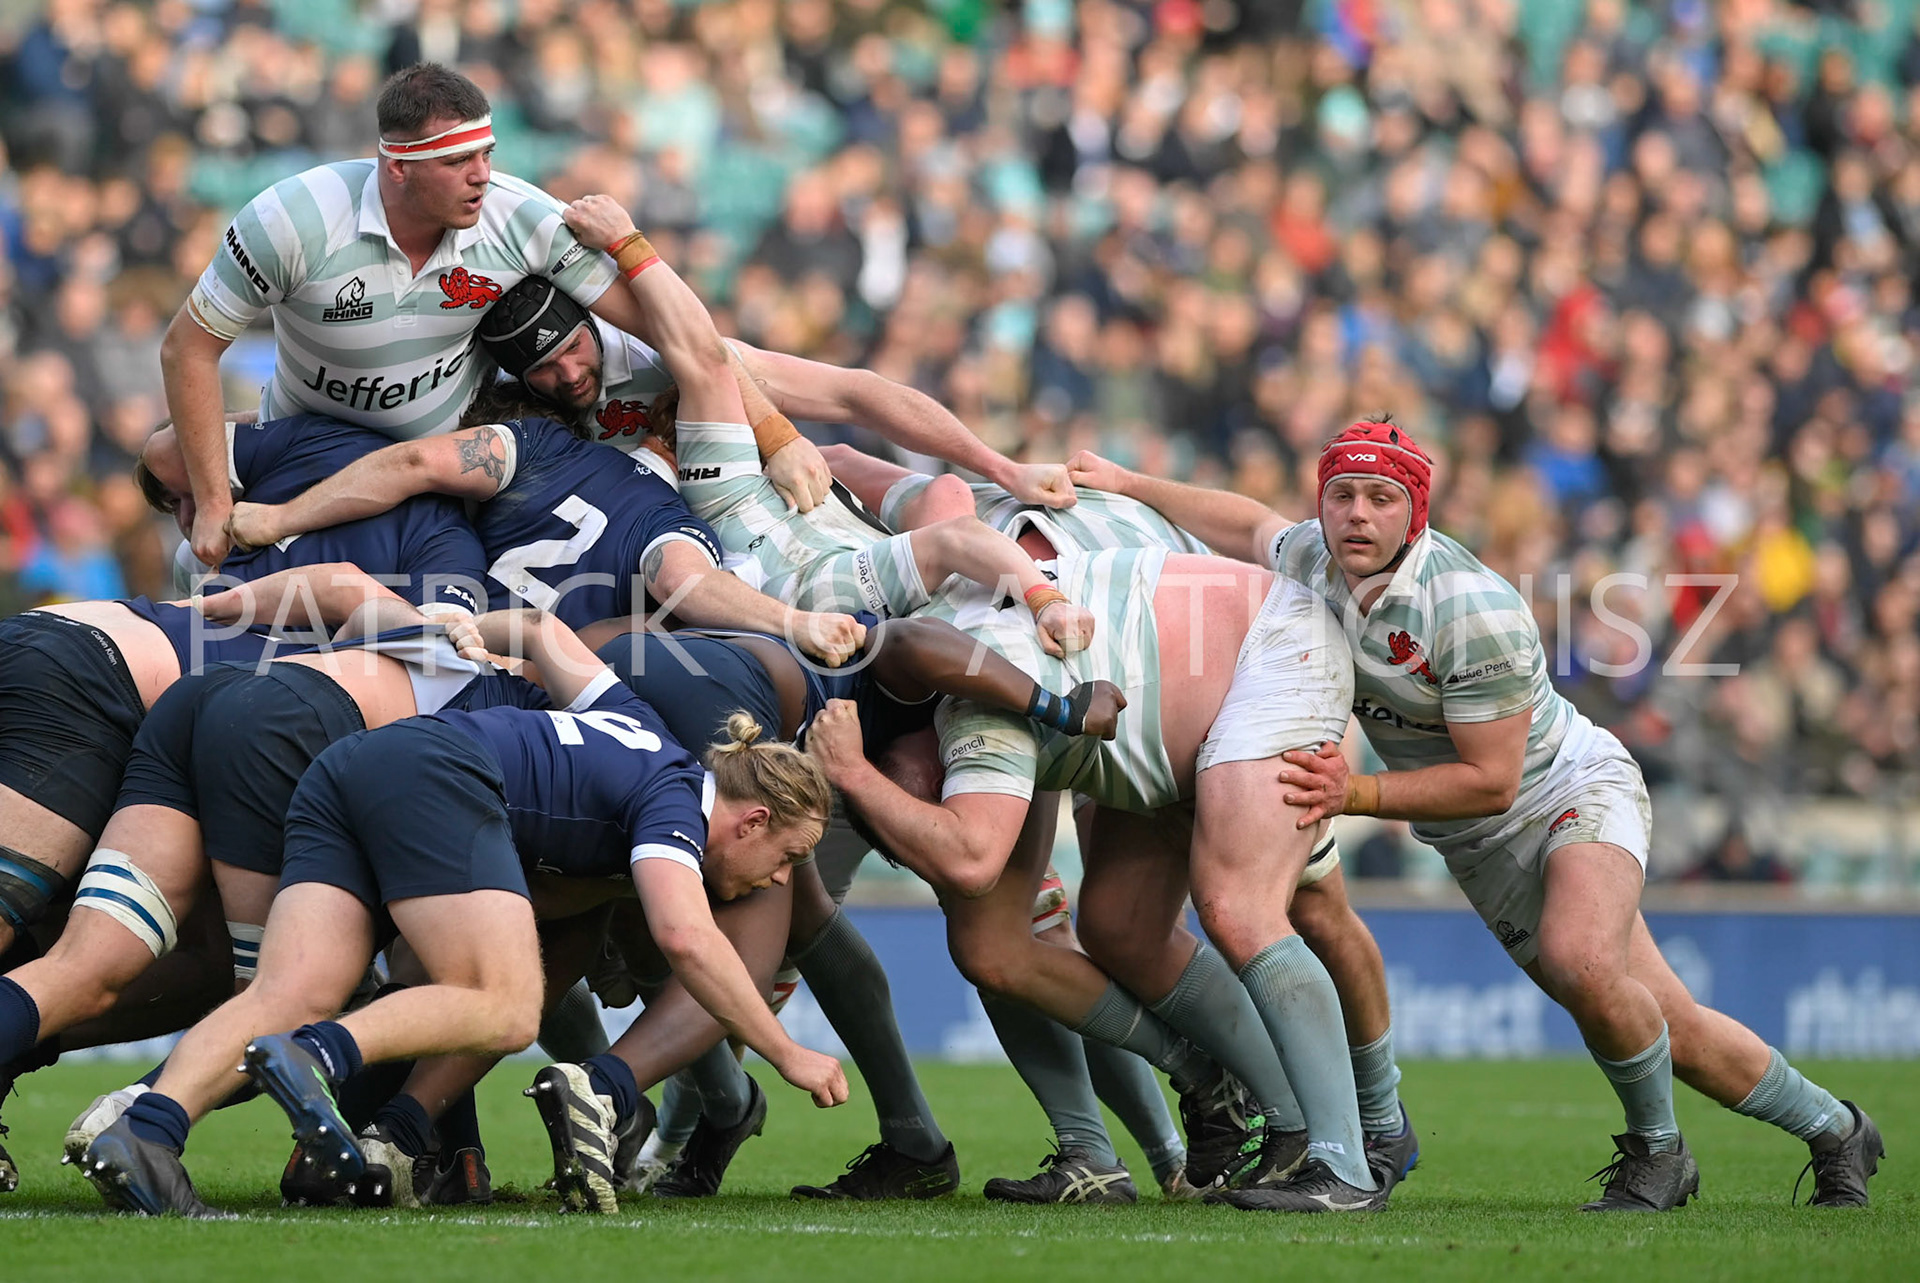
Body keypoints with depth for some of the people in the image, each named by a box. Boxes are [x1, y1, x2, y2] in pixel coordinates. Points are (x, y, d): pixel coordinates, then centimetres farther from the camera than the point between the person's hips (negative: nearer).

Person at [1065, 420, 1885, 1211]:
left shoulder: (1477, 611, -30)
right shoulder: (1312, 560, -10)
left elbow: (1490, 781, -26)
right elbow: (1248, 523, 15)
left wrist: (1355, 795, -30)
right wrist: (1129, 486, 11)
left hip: (1576, 789, -6)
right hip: (1479, 850, 6)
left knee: (1581, 959, -36)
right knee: (1674, 1035, 6)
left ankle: (1656, 1150, -12)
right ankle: (1835, 1131, 27)